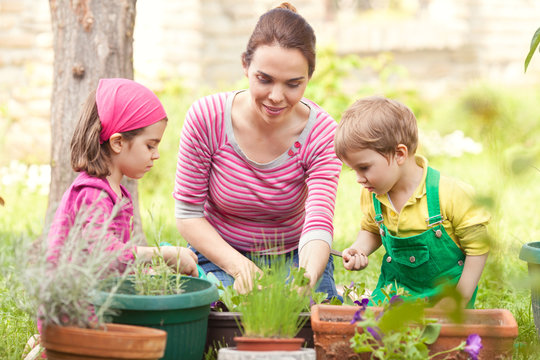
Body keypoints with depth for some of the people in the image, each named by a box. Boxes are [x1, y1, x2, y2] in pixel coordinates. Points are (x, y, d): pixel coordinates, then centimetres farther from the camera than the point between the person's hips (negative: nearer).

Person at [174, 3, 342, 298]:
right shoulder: (206, 118, -18)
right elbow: (188, 215, -13)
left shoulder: (322, 133, -16)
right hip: (220, 257, -1)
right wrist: (237, 266, -30)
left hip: (296, 258, 1)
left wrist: (305, 282, -50)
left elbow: (318, 224, -27)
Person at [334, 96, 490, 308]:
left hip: (443, 294, -4)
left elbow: (478, 248, -11)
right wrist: (358, 251, -5)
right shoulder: (372, 196, -4)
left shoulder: (451, 195, -20)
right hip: (393, 291, 5)